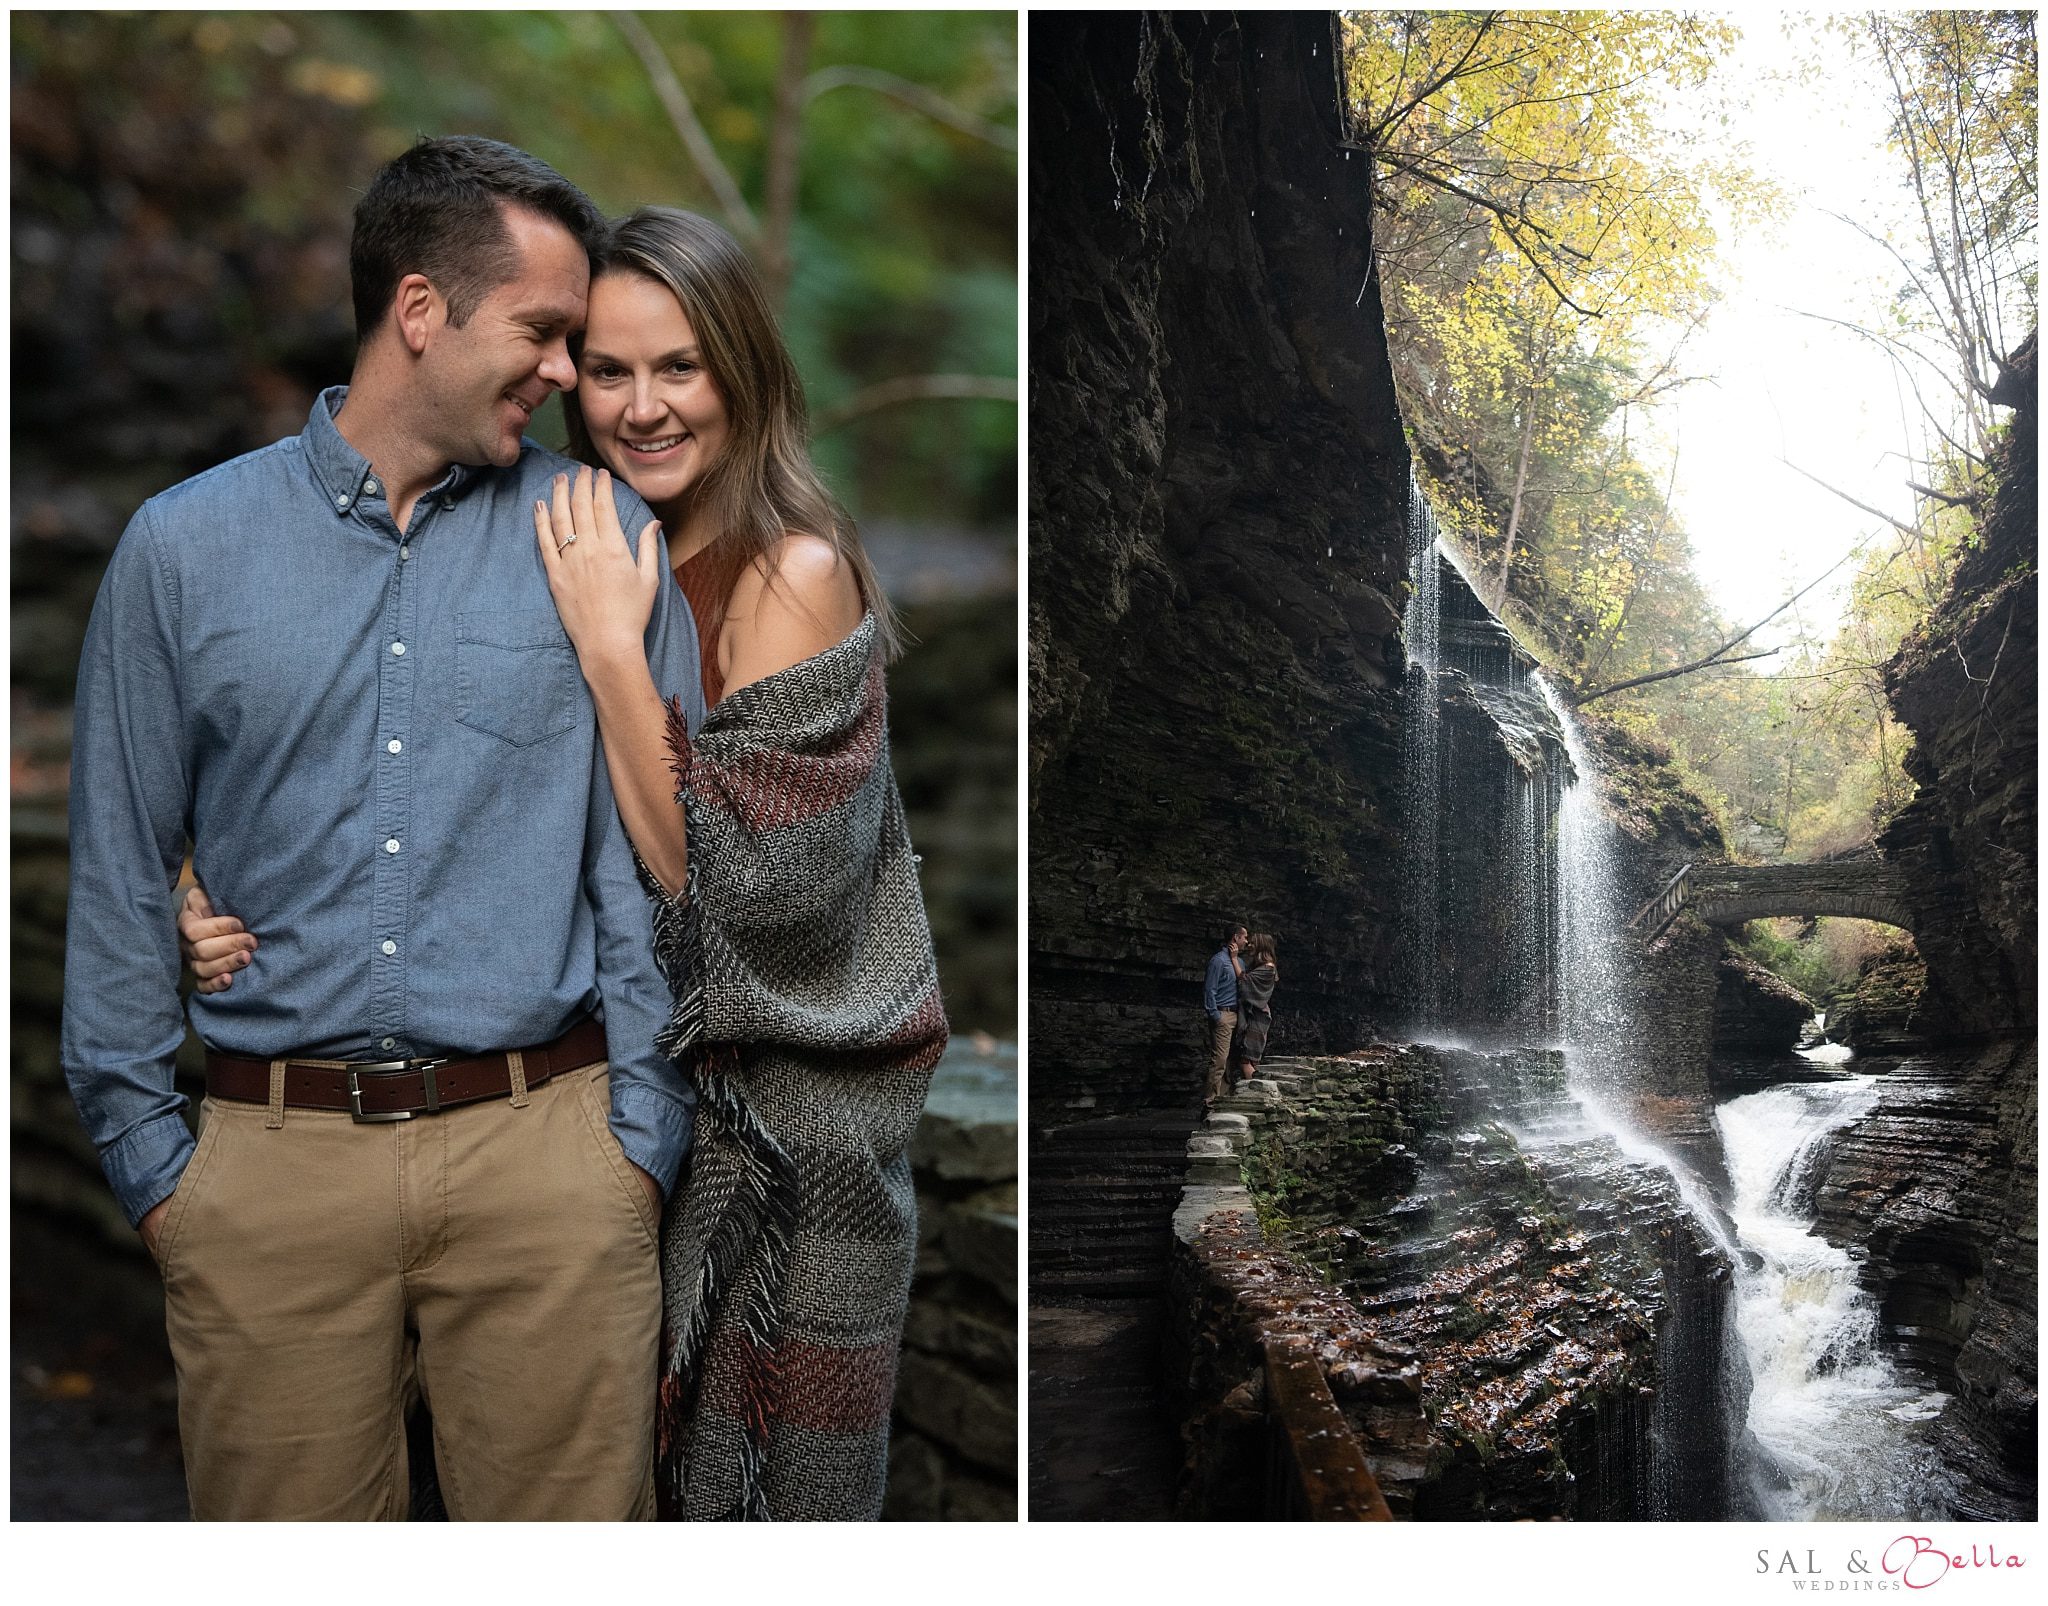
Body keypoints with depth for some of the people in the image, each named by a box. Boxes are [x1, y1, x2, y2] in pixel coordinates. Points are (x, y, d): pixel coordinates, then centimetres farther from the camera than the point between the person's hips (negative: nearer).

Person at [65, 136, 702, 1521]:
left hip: (540, 1143, 0)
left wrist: (642, 1139, -1)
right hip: (275, 1152, 1)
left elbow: (660, 863, 3)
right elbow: (119, 876, 8)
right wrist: (148, 1155, 4)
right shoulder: (183, 548, 4)